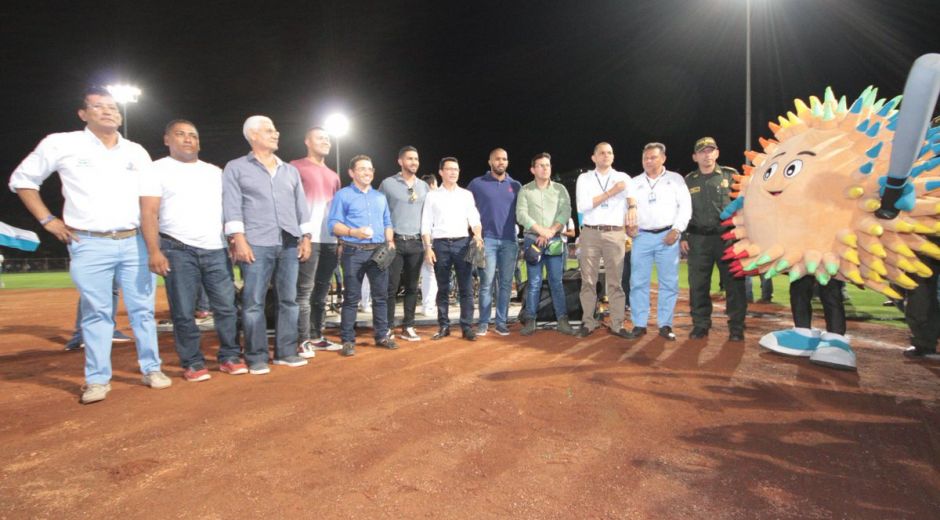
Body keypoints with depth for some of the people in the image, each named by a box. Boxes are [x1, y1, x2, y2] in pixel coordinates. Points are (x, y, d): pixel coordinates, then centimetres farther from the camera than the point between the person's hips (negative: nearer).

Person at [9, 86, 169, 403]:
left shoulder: (137, 152, 11)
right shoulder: (61, 144, 2)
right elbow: (21, 180, 11)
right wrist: (47, 220, 2)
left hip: (135, 242, 3)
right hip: (89, 245, -2)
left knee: (143, 309, 5)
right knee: (96, 313, 1)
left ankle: (152, 369, 15)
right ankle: (97, 380, 11)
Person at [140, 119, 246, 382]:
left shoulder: (215, 171, 17)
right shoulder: (158, 169, 4)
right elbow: (148, 213, -4)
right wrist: (154, 251, -15)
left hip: (216, 250, 4)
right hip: (178, 250, -3)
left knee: (227, 307, 2)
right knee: (184, 312, 0)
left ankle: (230, 357, 12)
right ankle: (193, 363, 11)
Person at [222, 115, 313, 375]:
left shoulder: (290, 171, 20)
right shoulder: (236, 168, 7)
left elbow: (301, 207, 17)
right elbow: (232, 207, -2)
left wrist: (305, 238, 8)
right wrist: (238, 240, -11)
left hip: (289, 244, 4)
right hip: (256, 244, -4)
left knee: (288, 300, 5)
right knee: (254, 302, -3)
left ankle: (286, 352, 14)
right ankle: (256, 357, 5)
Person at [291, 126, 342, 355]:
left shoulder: (333, 175, 22)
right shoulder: (296, 167, 2)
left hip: (330, 239, 7)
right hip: (308, 238, -6)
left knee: (322, 290, 10)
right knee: (305, 290, -6)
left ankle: (316, 336, 17)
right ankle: (304, 340, -1)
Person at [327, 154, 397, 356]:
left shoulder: (380, 197, 20)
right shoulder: (343, 195, 3)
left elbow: (388, 223, 21)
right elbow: (334, 224, -5)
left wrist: (390, 241, 3)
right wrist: (353, 232, -21)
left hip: (379, 252, 5)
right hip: (354, 252, -4)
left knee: (381, 295, 6)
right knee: (351, 298, -1)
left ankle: (382, 335, 16)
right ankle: (348, 340, 5)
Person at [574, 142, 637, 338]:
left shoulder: (623, 177, 13)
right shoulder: (584, 178, 9)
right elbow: (582, 206, -5)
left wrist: (632, 206, -22)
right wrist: (611, 192, -7)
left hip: (615, 234, 0)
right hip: (590, 234, 0)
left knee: (615, 281, 0)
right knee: (588, 281, 2)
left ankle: (617, 324, 4)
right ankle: (588, 322, 8)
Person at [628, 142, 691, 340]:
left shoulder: (675, 179, 9)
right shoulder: (634, 183, 14)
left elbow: (685, 206, 3)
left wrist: (676, 230, -7)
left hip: (667, 236, -1)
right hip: (642, 237, 1)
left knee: (669, 283, 1)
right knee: (638, 282, 0)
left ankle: (665, 325, 9)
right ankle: (639, 324, 8)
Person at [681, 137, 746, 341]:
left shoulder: (730, 175, 6)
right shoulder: (688, 181, 11)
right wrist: (683, 237, 5)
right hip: (698, 240, 2)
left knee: (734, 284, 1)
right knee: (698, 285, 3)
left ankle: (736, 327, 11)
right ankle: (700, 325, 14)